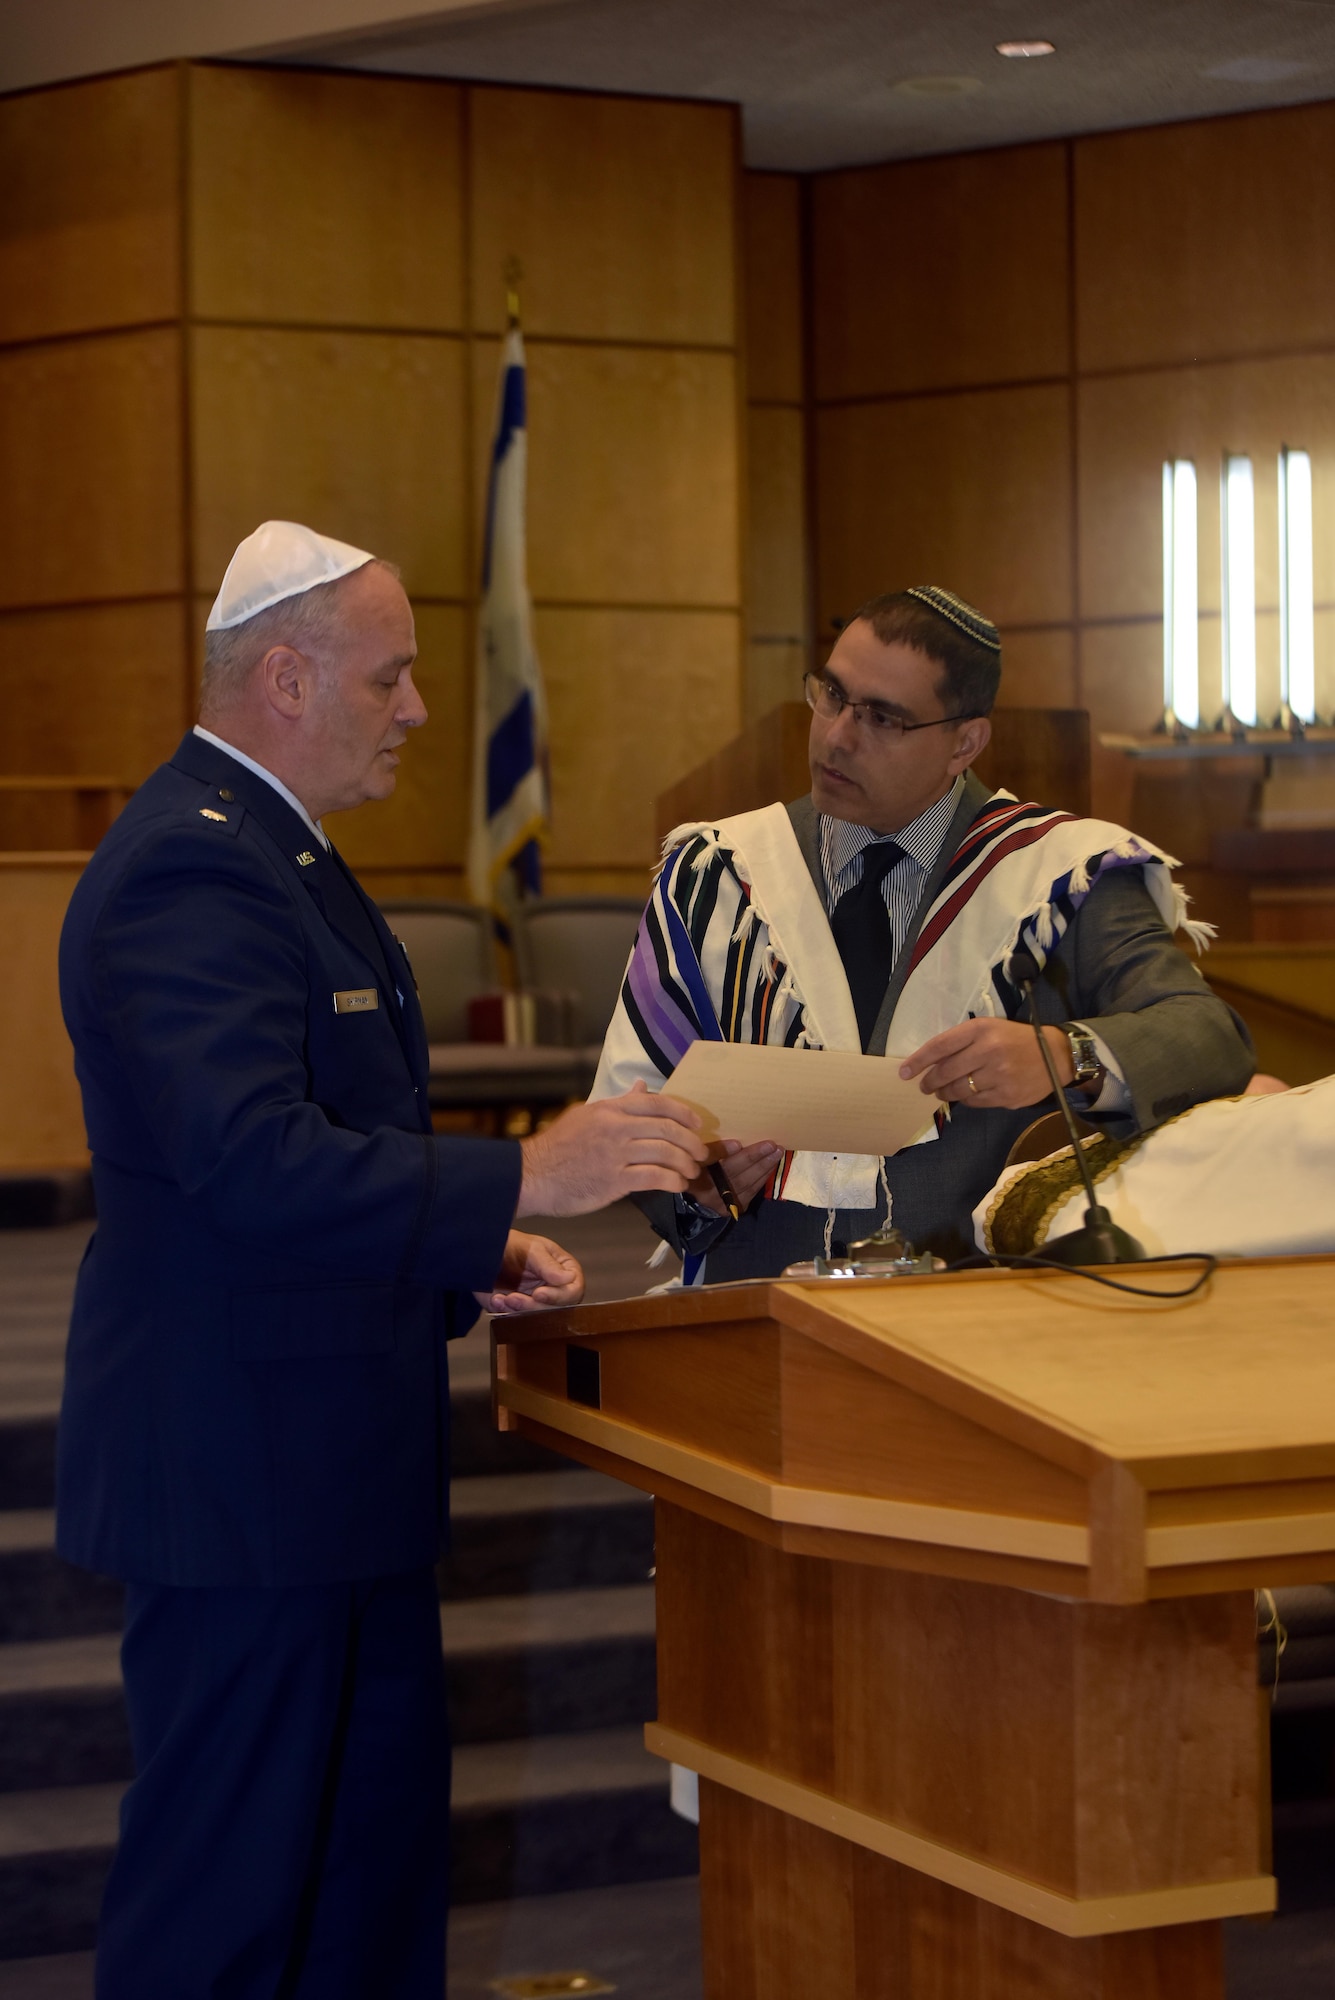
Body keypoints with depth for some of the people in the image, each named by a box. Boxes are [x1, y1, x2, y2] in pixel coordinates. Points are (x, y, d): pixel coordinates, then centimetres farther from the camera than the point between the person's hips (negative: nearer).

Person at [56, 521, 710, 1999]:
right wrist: (519, 1180, -33)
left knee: (383, 1829, 18)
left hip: (332, 1457, 11)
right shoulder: (192, 868, -19)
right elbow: (248, 1160, -31)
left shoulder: (266, 845, 16)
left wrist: (472, 1256, 9)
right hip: (246, 1467, -11)